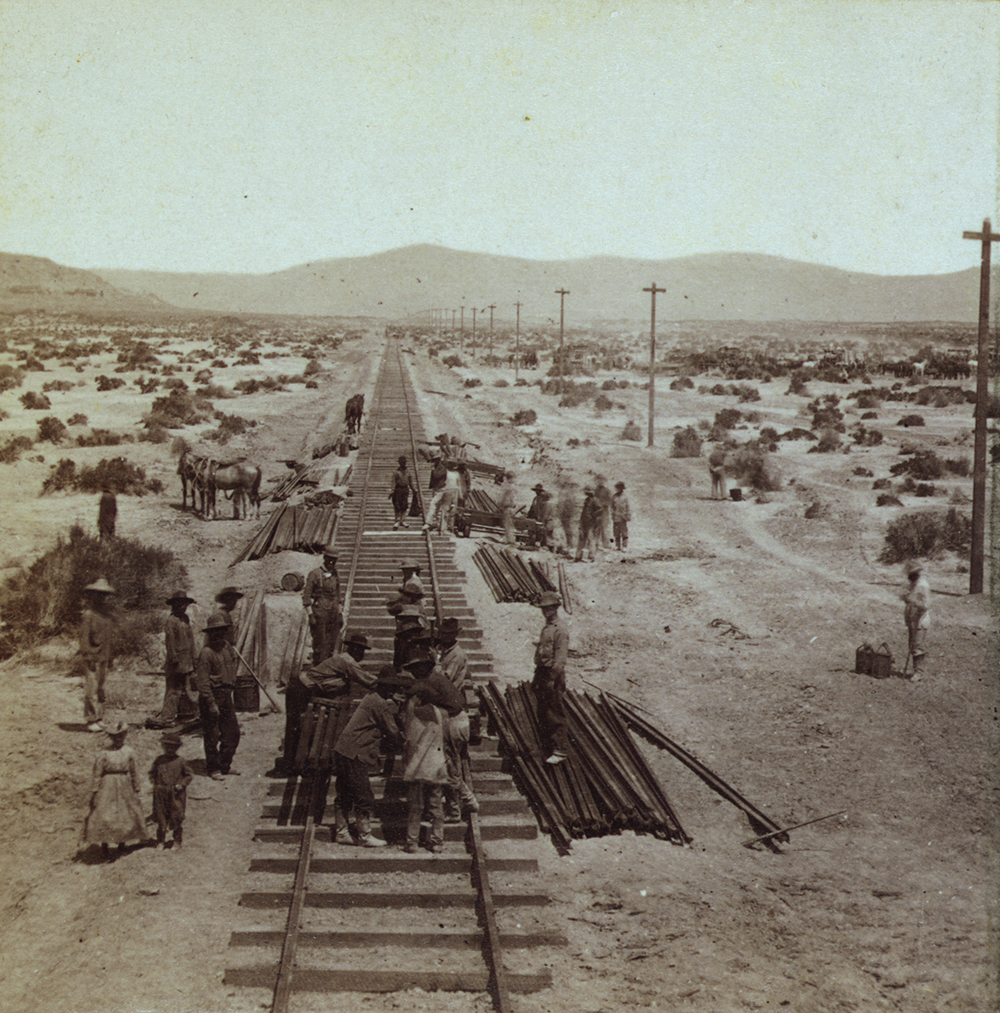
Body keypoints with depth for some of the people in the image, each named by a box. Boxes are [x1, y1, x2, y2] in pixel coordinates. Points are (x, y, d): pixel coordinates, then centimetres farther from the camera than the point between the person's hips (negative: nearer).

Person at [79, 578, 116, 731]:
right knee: (91, 690, -7)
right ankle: (91, 721, -4)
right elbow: (84, 637, -13)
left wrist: (109, 657, 19)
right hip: (93, 658, -8)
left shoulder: (105, 614, 15)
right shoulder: (88, 615, -10)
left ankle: (97, 719, 18)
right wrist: (89, 657, -17)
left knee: (100, 689, 12)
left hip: (104, 658, 8)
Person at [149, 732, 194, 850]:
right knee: (160, 818, 7)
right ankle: (160, 841, 19)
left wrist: (182, 784, -10)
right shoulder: (159, 760, 3)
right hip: (160, 794, 2)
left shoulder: (181, 761, -3)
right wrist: (155, 783, 2)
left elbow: (189, 776, 3)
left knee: (177, 818, 3)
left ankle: (177, 841, 16)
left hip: (176, 795, -2)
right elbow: (152, 773, 16)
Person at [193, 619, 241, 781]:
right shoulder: (207, 652, -16)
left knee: (232, 732, 11)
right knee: (212, 735, 2)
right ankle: (213, 769, 13)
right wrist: (211, 703, -21)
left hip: (226, 695, 8)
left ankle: (225, 765, 25)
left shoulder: (227, 647, 8)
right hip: (212, 695, -8)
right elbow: (202, 681, -19)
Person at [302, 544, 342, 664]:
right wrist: (310, 615, -14)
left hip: (333, 613, 6)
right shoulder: (315, 574, -8)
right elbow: (306, 596, -9)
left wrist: (339, 614, 17)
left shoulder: (335, 575, 11)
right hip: (319, 613, -6)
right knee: (319, 643, -4)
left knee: (332, 643, 8)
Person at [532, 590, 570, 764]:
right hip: (542, 672, 10)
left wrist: (552, 679, -23)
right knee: (543, 713, 13)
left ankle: (559, 750, -5)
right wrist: (537, 678, 19)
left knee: (555, 715, -8)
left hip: (553, 675, -10)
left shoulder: (560, 629, -13)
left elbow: (561, 657, -18)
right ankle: (547, 747, 22)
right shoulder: (546, 628, 17)